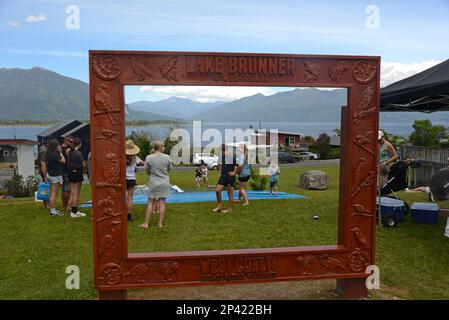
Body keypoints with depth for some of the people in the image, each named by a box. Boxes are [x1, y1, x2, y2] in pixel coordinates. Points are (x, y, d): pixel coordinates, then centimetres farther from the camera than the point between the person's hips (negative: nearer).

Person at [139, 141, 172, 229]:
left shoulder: (149, 157, -9)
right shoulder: (167, 157, -7)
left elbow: (148, 171, 1)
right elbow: (169, 170, 4)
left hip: (153, 183, 0)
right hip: (164, 183, 0)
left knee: (151, 203, 7)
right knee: (162, 202, 5)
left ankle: (146, 223, 9)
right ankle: (160, 223, 9)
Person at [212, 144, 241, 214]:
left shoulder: (232, 156, -16)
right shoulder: (222, 156, 8)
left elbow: (239, 165, -24)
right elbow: (219, 164, 28)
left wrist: (234, 173, -15)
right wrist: (221, 170, 14)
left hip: (230, 177, -7)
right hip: (223, 176, 7)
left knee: (230, 194, 3)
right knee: (217, 190, 1)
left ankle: (229, 209, 15)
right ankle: (219, 206, 16)